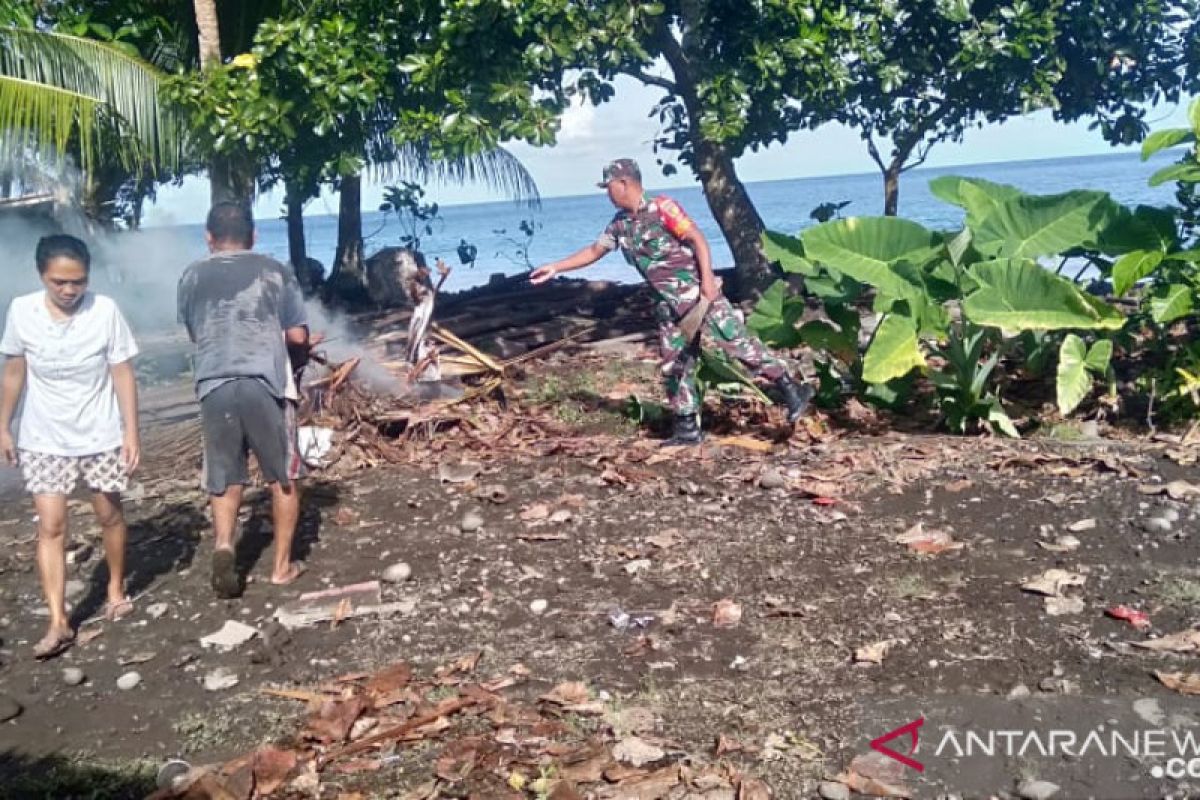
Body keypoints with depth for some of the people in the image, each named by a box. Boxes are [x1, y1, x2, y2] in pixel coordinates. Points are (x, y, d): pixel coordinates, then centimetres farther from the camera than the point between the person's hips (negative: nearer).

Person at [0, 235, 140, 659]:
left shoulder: (105, 311, -15)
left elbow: (123, 374, -10)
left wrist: (131, 432, -12)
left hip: (102, 436, -1)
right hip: (44, 440, 1)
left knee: (109, 516, 13)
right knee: (50, 526, -4)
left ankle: (116, 589, 36)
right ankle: (58, 623, -2)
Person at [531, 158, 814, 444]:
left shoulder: (661, 207, -9)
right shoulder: (619, 224, 12)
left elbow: (697, 239, -12)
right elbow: (594, 251, 24)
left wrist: (707, 278, -21)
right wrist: (555, 268, 23)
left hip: (698, 293, -7)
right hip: (670, 305, 8)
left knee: (737, 342, -11)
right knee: (674, 365, 8)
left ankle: (791, 390, -4)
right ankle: (687, 429, 16)